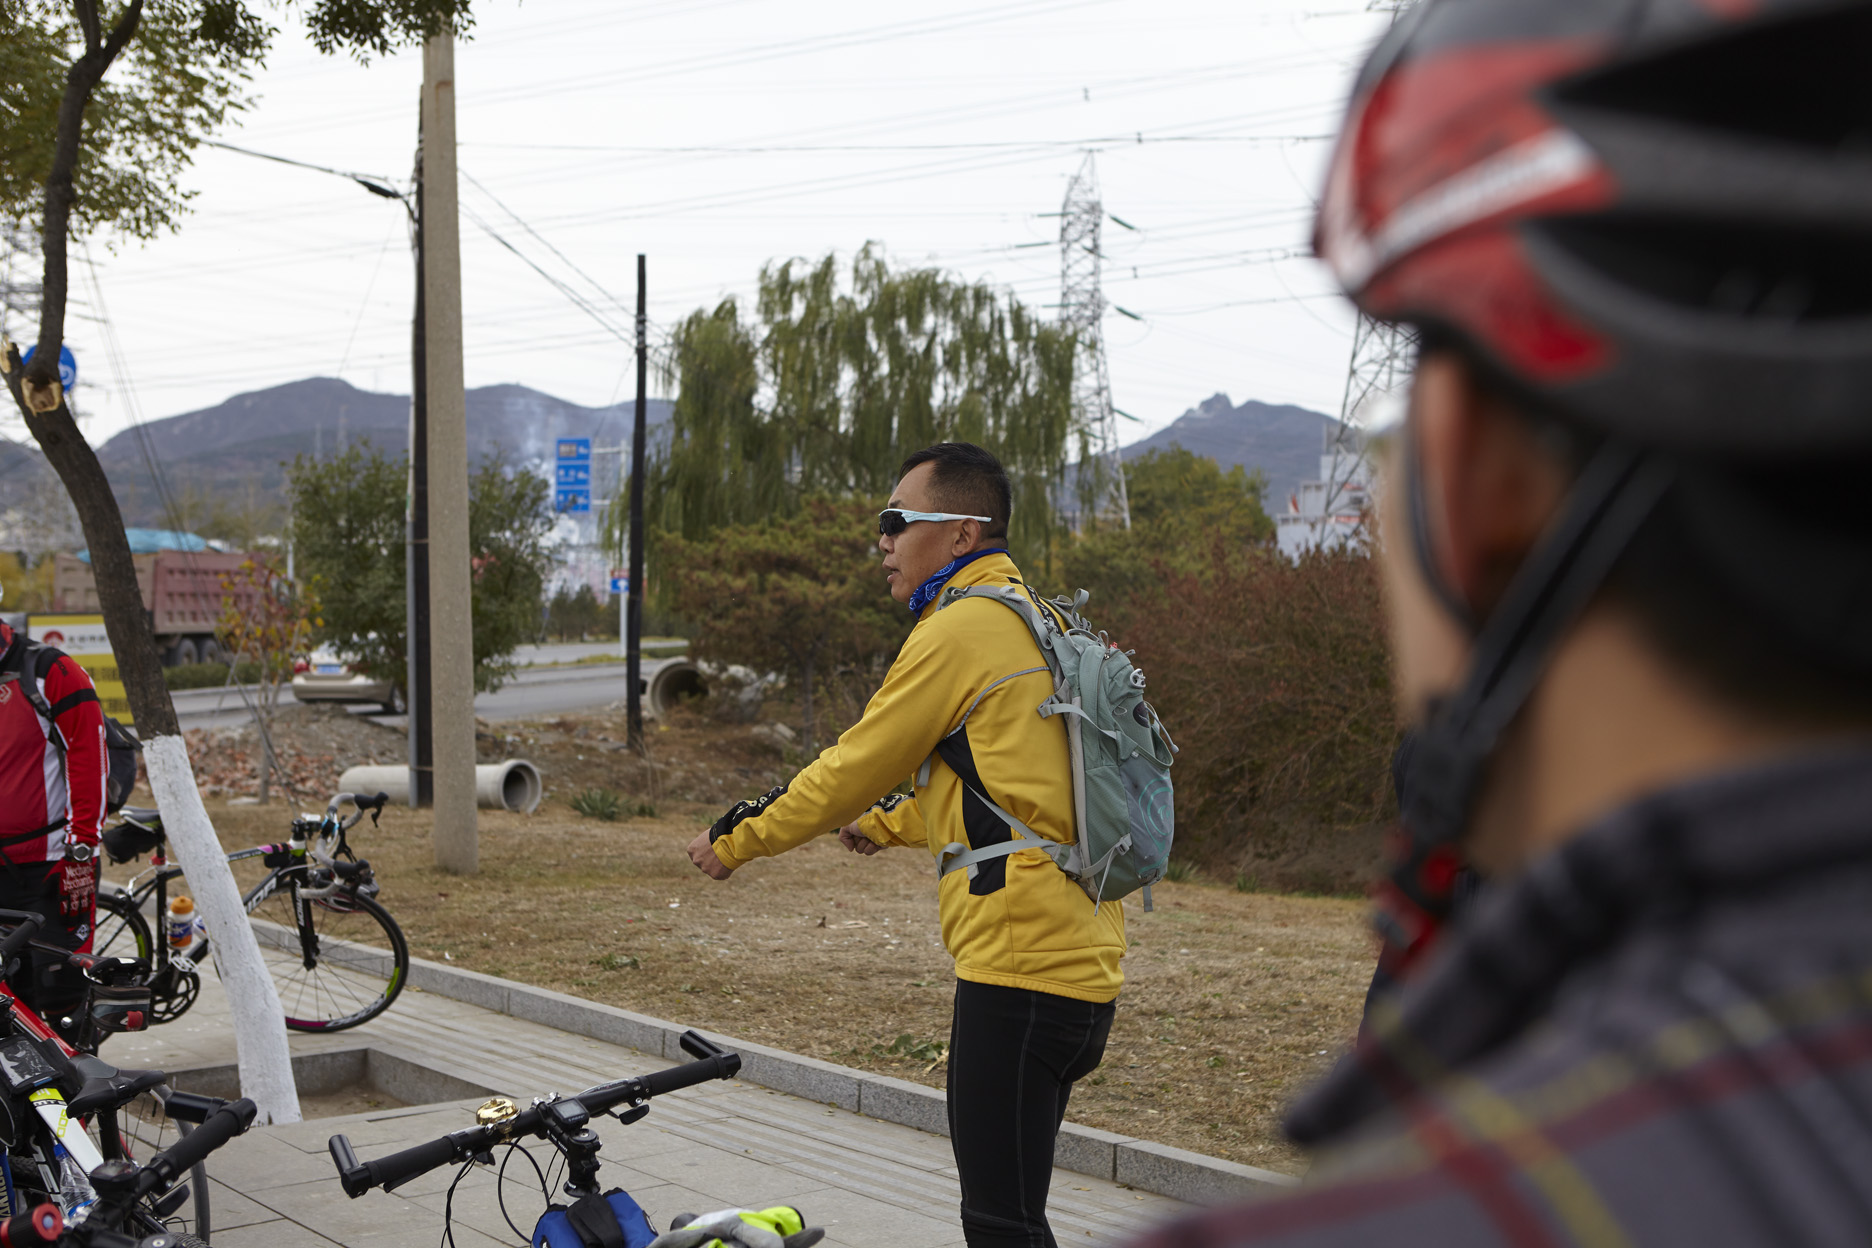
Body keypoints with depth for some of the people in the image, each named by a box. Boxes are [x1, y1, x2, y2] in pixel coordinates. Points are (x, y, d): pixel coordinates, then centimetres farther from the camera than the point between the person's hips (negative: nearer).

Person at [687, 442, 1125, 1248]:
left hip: (1020, 964, -10)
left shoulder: (961, 630, -11)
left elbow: (852, 768, -4)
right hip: (1083, 966, 10)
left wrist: (736, 843, 9)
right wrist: (888, 825, 41)